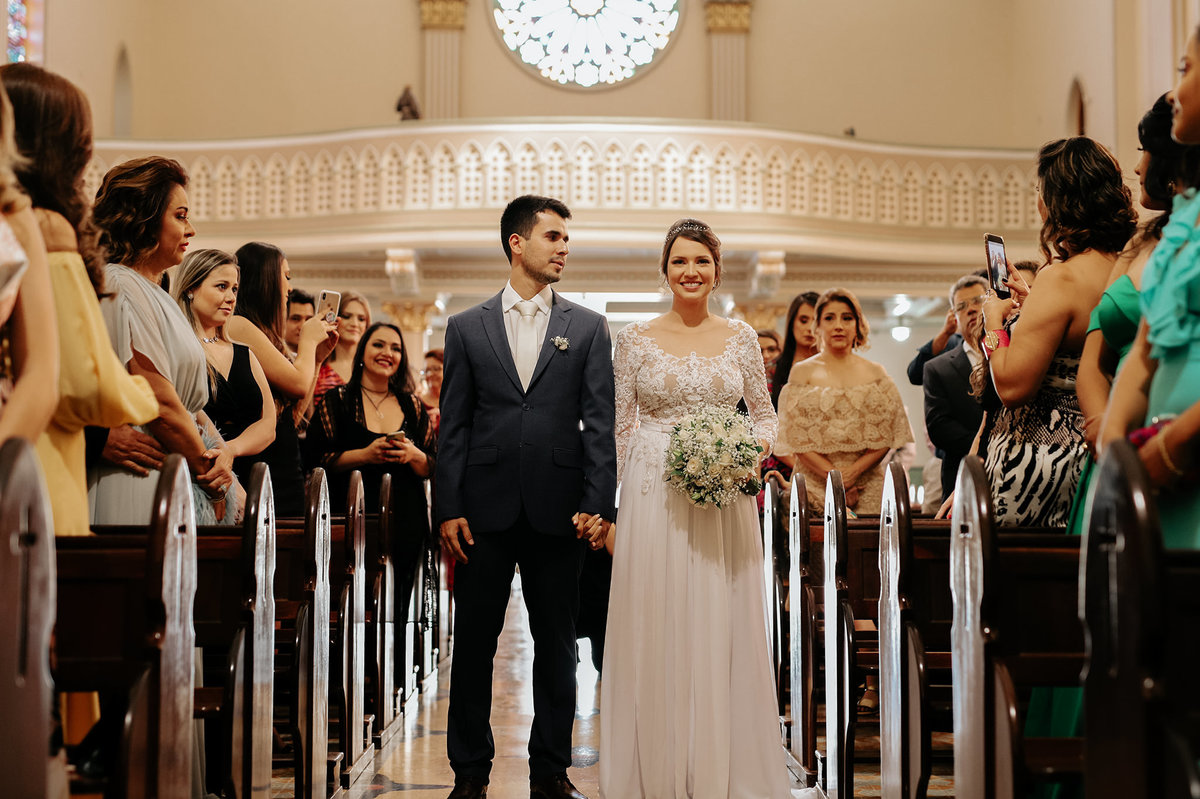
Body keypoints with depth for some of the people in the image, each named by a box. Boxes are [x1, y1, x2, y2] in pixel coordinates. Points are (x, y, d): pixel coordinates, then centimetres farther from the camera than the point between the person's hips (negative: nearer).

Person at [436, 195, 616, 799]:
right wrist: (448, 509, -3)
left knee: (556, 644, 7)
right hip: (486, 511, 0)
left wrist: (598, 504, -8)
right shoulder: (467, 327, 7)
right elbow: (452, 426, 5)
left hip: (558, 512, 0)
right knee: (473, 642, 5)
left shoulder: (587, 328, 7)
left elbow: (599, 423, 2)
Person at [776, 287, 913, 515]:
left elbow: (886, 437, 4)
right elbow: (796, 439, -1)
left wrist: (852, 473, -11)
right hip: (815, 486, -1)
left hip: (868, 489, 1)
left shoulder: (875, 373, 10)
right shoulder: (803, 372, 5)